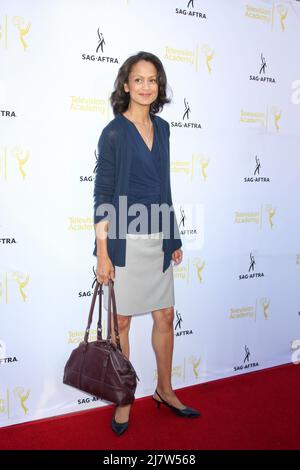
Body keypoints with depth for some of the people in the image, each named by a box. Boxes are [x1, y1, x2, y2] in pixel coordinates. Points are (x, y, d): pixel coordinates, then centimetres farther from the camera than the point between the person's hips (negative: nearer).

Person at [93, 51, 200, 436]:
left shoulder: (161, 128, 9)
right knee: (121, 321, 7)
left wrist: (174, 238, 14)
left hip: (158, 240, 6)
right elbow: (102, 195, -10)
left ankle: (165, 390, 35)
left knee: (165, 316, 14)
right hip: (124, 241, -6)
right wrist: (102, 253, -13)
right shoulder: (114, 132, -8)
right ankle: (123, 401, 27)